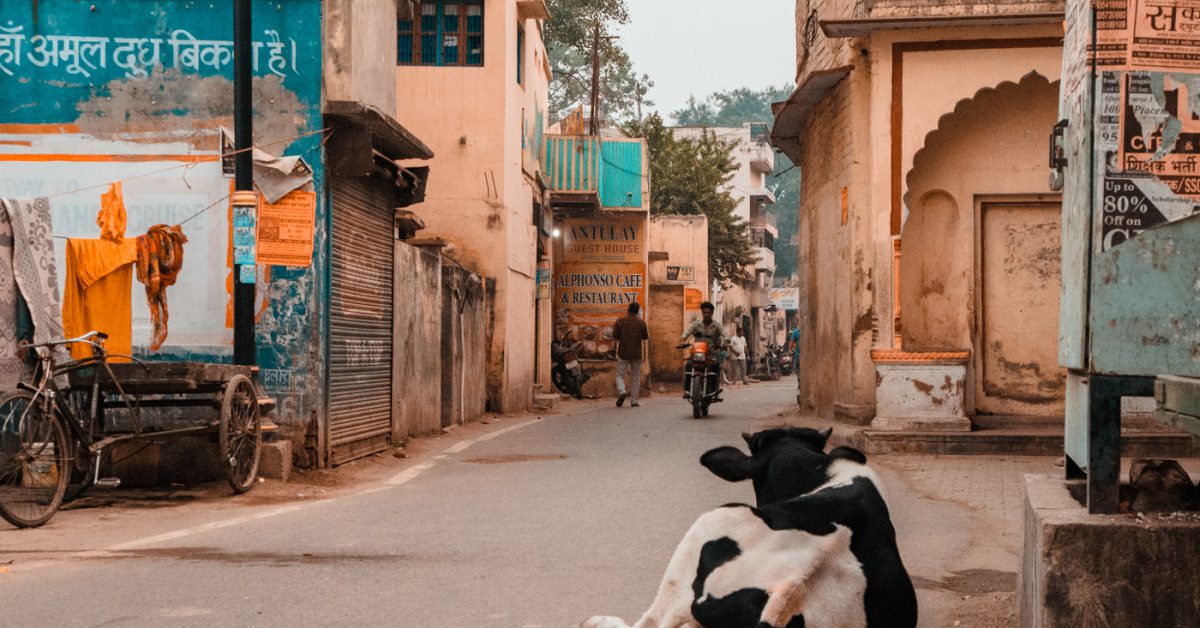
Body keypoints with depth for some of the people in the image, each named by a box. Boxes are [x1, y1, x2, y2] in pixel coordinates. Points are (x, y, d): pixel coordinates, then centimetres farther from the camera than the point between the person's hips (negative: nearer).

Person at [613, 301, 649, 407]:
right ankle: (634, 401, 9)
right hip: (637, 354, 1)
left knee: (620, 375, 8)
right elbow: (645, 337, 6)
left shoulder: (620, 321, -5)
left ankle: (621, 391, -19)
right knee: (635, 378, 10)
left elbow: (614, 337, -3)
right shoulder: (641, 323, -4)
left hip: (623, 353, -1)